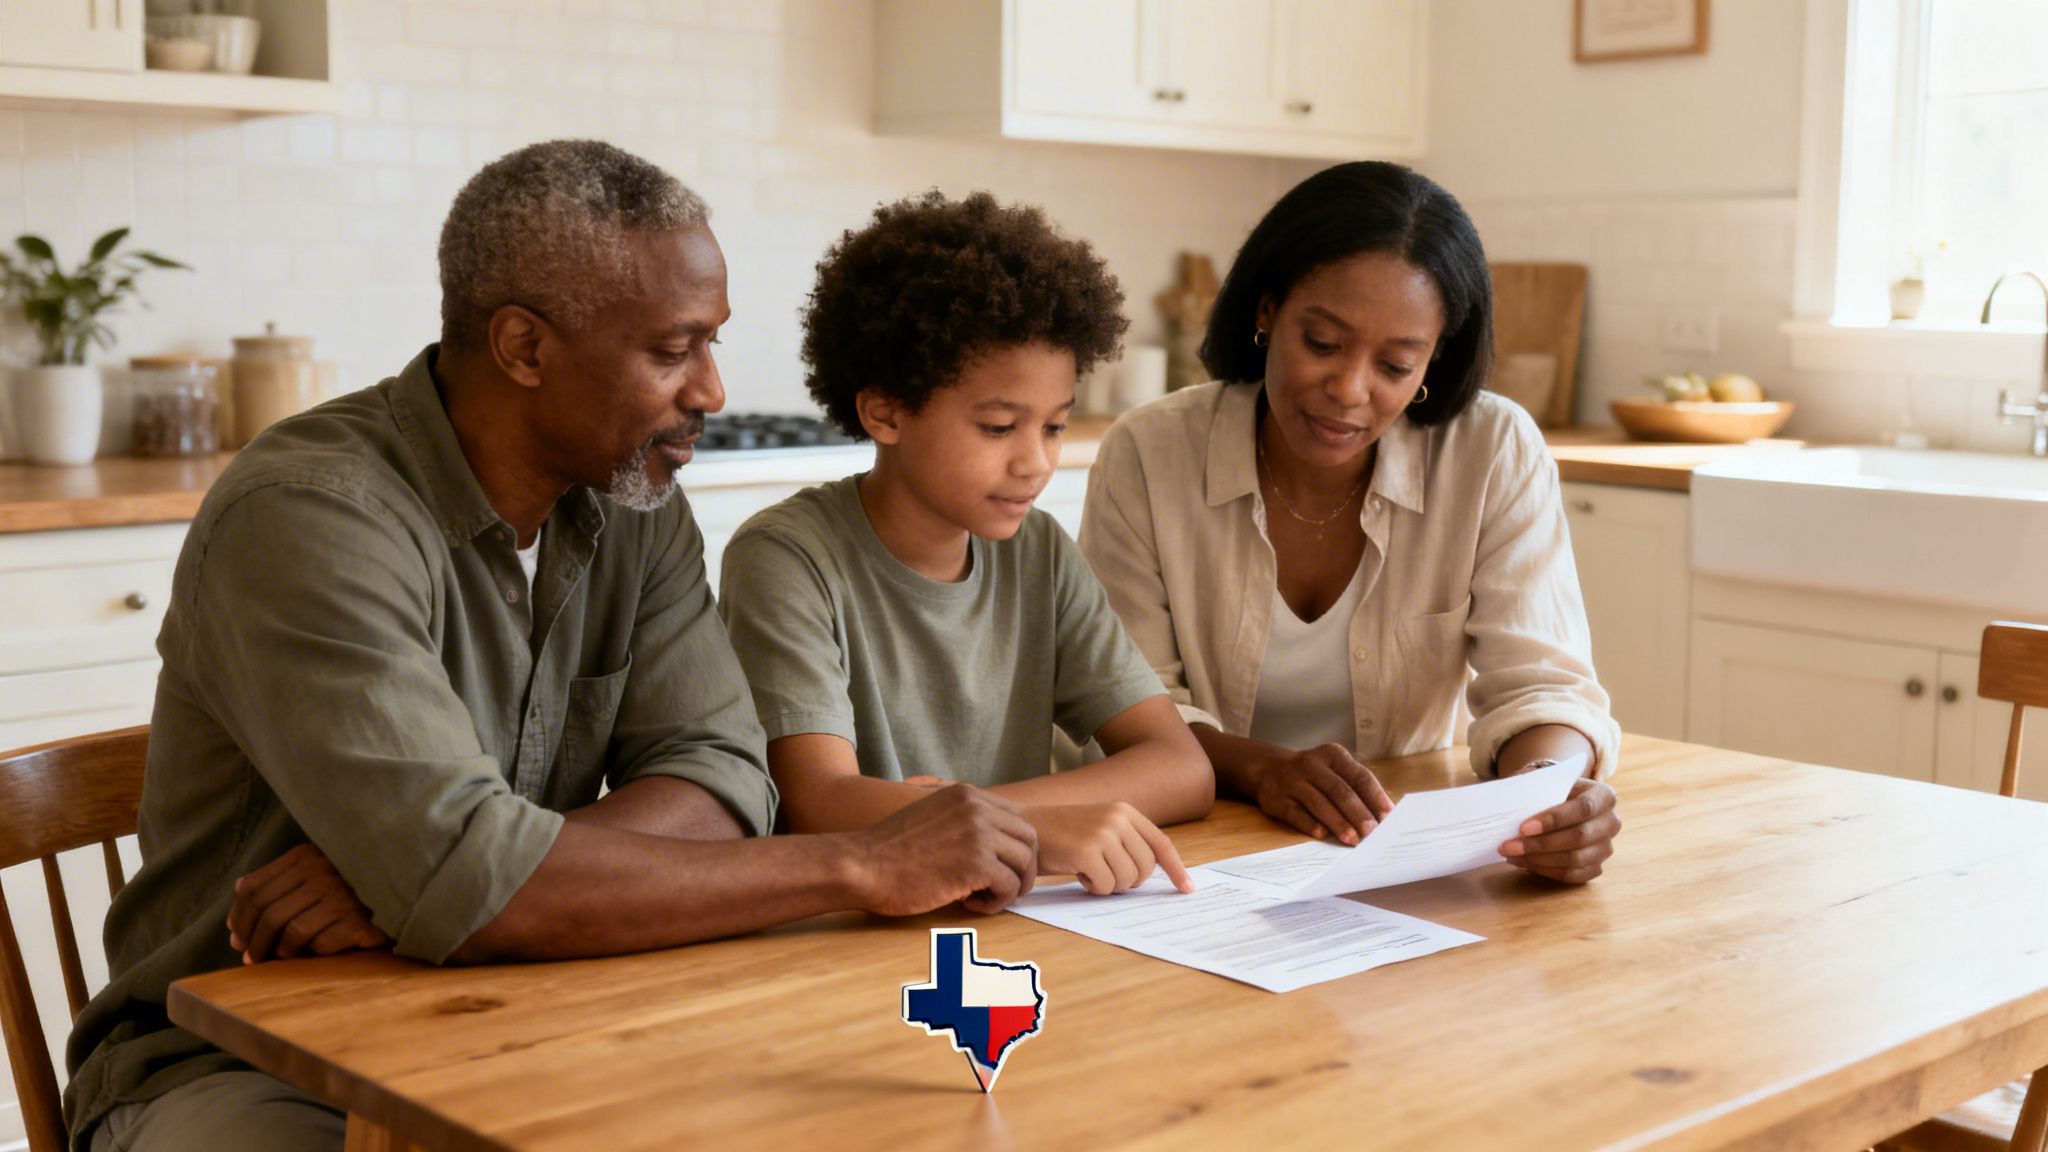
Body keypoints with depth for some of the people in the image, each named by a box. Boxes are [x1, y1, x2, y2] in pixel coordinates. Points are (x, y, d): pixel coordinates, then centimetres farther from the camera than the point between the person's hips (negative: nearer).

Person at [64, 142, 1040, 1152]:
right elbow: (461, 885, -32)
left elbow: (717, 782, -8)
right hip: (238, 1067, -5)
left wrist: (401, 872, -24)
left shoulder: (633, 502, 1)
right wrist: (864, 869, -26)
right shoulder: (304, 517, -22)